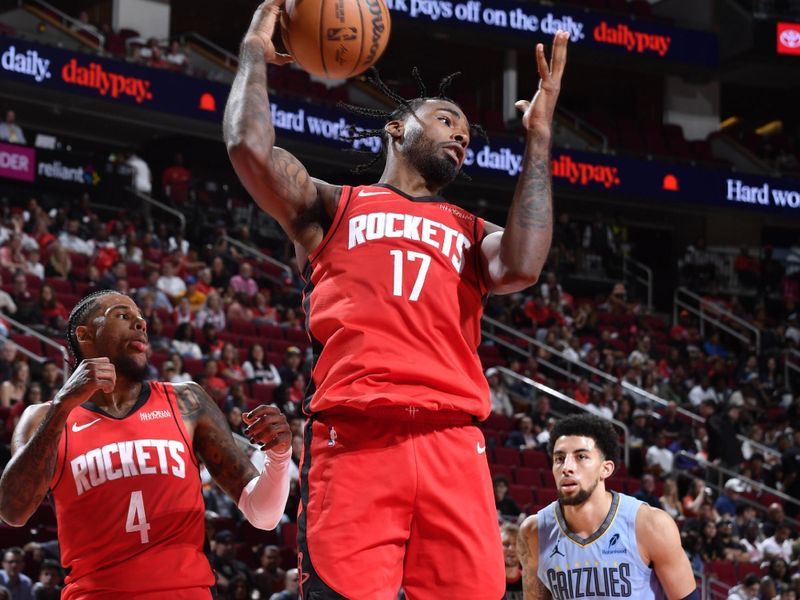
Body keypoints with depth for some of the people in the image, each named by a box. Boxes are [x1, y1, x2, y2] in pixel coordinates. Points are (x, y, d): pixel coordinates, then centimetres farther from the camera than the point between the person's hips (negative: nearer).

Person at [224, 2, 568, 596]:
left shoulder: (472, 233, 28)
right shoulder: (332, 207, 21)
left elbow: (521, 268, 4)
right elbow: (250, 146, 3)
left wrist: (539, 137, 11)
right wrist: (255, 52, 19)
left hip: (451, 440, 3)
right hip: (353, 435, -3)